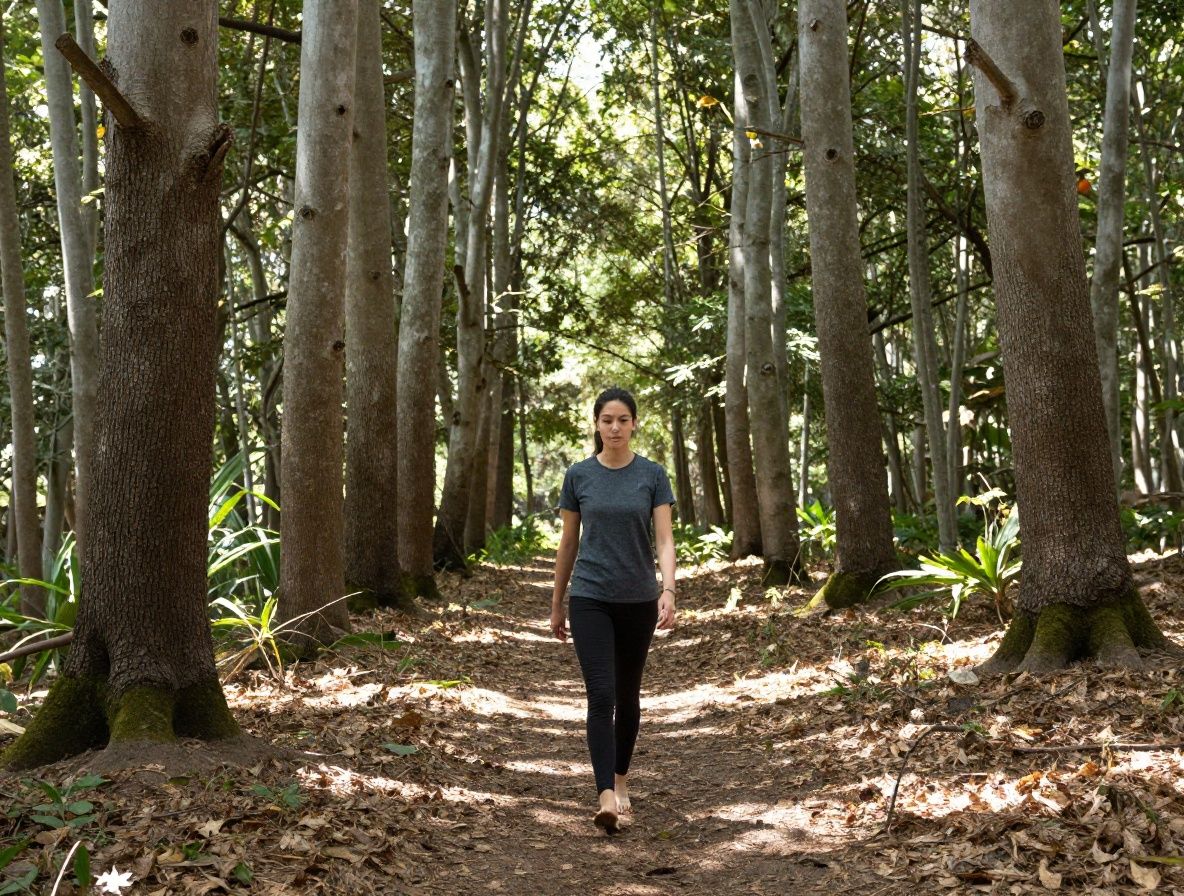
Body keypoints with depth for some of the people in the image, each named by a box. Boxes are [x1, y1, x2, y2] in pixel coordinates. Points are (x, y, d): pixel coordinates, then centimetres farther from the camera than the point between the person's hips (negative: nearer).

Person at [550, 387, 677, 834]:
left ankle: (621, 779, 31)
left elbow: (664, 539, -8)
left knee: (627, 694, 13)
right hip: (590, 599, -1)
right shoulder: (579, 475, 0)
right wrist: (557, 604, 9)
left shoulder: (652, 475, -2)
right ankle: (606, 796, -17)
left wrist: (668, 589, -23)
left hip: (638, 601, 1)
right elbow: (568, 543, 6)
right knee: (601, 695, -12)